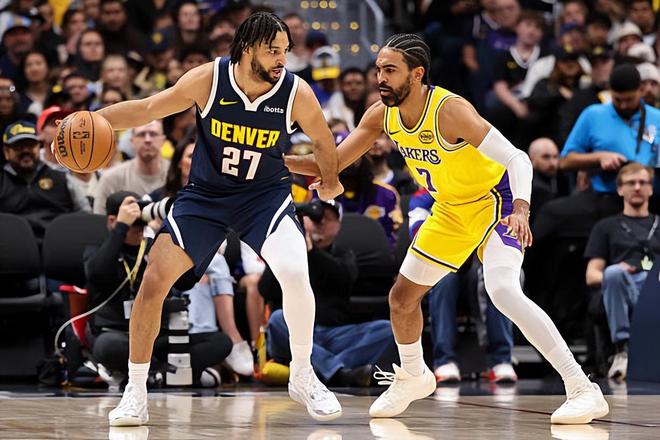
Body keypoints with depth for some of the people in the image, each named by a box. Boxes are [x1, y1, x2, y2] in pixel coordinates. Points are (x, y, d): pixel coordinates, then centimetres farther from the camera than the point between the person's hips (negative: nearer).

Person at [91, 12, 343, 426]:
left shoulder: (296, 92, -18)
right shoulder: (209, 79, -18)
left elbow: (323, 141, 2)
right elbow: (147, 109, -9)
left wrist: (331, 182, 17)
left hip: (265, 194, -1)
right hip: (205, 193, 1)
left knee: (295, 273, -25)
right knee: (153, 282, -9)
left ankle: (303, 377, -2)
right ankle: (135, 394, 4)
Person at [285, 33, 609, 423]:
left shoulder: (450, 110, -30)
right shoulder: (383, 115, -9)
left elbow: (517, 159, -31)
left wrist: (521, 209, -48)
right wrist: (279, 161, -16)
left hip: (495, 200, -8)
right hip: (451, 211, 8)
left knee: (502, 291, -30)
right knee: (402, 298, 13)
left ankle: (584, 390, -27)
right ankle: (413, 377, 43)